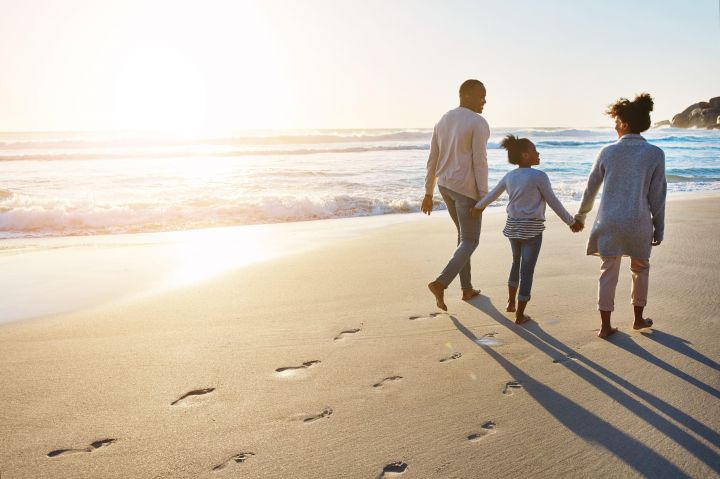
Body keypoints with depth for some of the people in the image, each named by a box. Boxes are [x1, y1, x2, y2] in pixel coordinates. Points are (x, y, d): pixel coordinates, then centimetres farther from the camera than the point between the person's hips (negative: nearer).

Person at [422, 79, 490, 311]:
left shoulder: (443, 121, 8)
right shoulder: (479, 124, -15)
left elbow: (432, 160, 9)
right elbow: (479, 162, -19)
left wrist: (428, 193, 13)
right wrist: (484, 196, -15)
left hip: (445, 185, 8)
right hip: (467, 189, -8)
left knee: (465, 234, 22)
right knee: (470, 242, 2)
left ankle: (467, 288, 26)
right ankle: (440, 283, -17)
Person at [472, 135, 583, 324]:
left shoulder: (509, 176, 5)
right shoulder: (539, 176, -12)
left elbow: (492, 194, 18)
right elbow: (553, 202, -8)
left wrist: (479, 207, 37)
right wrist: (571, 221, 3)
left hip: (512, 226, 6)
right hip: (532, 228, -6)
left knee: (517, 262, 26)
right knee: (527, 269, 2)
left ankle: (511, 302, 35)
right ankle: (520, 314, 8)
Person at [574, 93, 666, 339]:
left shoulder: (608, 152, -1)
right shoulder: (655, 154, -3)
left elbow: (591, 187, 8)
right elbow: (657, 196, -1)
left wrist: (581, 214, 22)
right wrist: (659, 228, 8)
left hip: (609, 222, 0)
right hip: (638, 223, 0)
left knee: (608, 272, 8)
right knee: (640, 269, 21)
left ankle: (605, 325, 11)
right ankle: (638, 318, 33)